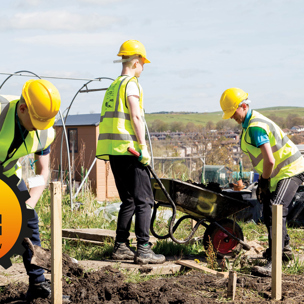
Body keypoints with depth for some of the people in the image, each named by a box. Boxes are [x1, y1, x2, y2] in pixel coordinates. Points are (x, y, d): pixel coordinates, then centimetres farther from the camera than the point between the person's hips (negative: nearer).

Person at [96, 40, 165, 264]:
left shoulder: (113, 86, 21)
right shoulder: (131, 84, -5)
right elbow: (135, 117, -15)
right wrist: (143, 147, -16)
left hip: (113, 151, 9)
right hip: (129, 149, -9)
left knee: (129, 201, 15)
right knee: (144, 201, -6)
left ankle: (121, 246, 13)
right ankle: (143, 250, -10)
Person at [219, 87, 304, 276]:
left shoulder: (255, 127, -26)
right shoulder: (250, 121, 8)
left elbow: (269, 160, -32)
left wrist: (264, 181, -15)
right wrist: (262, 180, 13)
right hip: (280, 172, 11)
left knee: (275, 212, -23)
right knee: (268, 211, 21)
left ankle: (273, 263, -29)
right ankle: (285, 249, 43)